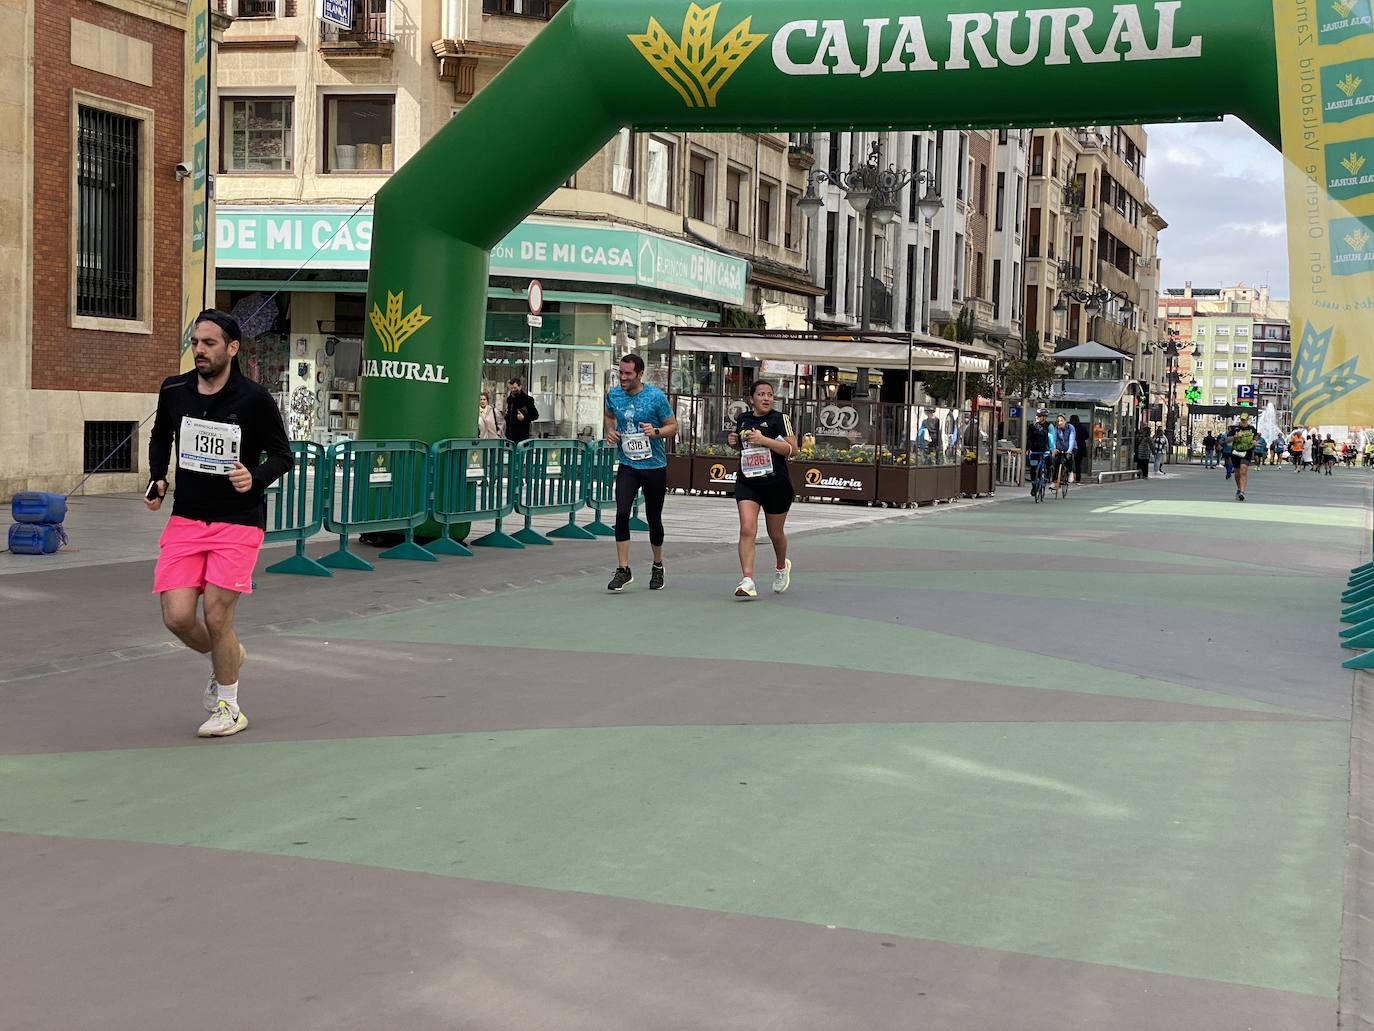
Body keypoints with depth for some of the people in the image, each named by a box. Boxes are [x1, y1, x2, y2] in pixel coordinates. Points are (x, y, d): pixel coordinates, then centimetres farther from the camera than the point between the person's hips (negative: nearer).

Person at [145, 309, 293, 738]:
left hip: (238, 521, -4)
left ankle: (228, 707, 16)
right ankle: (227, 657, 30)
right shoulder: (173, 391, 2)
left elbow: (282, 455, -2)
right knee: (177, 617, -5)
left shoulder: (254, 399, -10)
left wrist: (255, 478, -21)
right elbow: (161, 438, 21)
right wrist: (157, 481, 5)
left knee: (216, 615, -7)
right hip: (185, 518, 4)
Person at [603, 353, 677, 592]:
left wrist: (656, 432, -22)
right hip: (627, 465, 2)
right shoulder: (614, 395, 1)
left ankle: (658, 566, 30)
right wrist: (610, 430, 2)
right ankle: (623, 570, -9)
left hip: (655, 466, -2)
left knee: (653, 518, 8)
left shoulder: (656, 397, -9)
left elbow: (673, 427, -3)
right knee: (622, 513, -15)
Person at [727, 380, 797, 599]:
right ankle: (747, 581, -20)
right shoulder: (742, 419, 8)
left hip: (776, 484, -2)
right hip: (747, 483, 3)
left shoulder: (779, 419, -7)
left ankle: (781, 567, 44)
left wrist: (764, 440, -23)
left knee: (775, 533, 14)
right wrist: (734, 442, 3)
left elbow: (792, 449, -15)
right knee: (747, 530, -15)